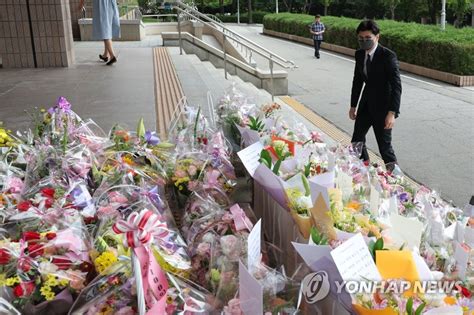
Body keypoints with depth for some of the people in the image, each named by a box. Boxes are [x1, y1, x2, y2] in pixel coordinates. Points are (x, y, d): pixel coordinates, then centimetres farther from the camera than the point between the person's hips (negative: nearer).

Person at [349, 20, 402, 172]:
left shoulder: (388, 56, -18)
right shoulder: (359, 54, 2)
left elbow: (396, 86, -19)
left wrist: (392, 113, -25)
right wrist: (353, 106, 16)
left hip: (382, 106, -7)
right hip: (366, 104, 7)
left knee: (384, 144, 0)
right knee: (356, 141, 12)